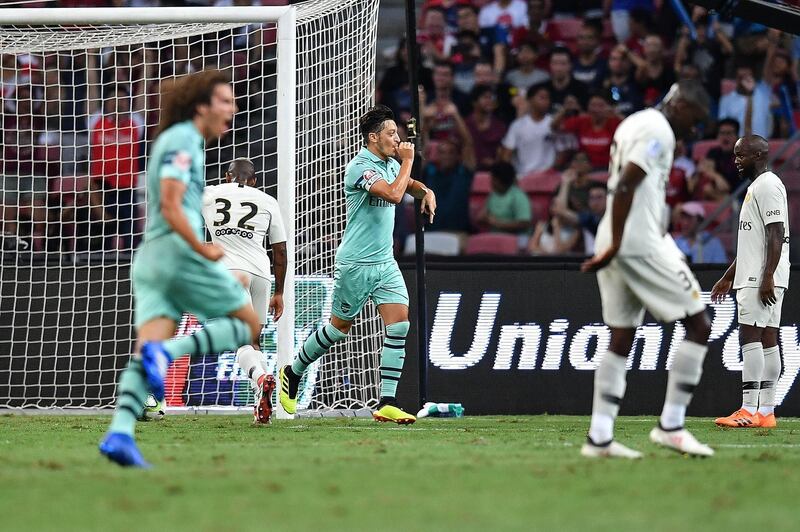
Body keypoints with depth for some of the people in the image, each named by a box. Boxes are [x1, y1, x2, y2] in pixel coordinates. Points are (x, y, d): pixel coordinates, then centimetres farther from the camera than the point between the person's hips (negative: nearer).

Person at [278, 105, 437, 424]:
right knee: (339, 328, 5)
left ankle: (387, 404, -10)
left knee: (399, 325, -9)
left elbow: (409, 184, 31)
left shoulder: (391, 164, 9)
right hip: (355, 263, -7)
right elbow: (394, 194, -31)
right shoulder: (360, 167, -17)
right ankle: (292, 373, 30)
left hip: (385, 263, 7)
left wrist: (426, 192, 9)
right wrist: (407, 160, -18)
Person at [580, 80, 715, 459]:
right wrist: (616, 245, -20)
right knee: (698, 325, -2)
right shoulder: (659, 131, -11)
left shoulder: (635, 123, 20)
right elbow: (624, 187, -20)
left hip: (618, 244, 10)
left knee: (621, 339, 9)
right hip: (641, 243, -10)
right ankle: (671, 426, -3)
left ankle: (599, 437, 4)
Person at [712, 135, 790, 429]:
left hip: (762, 278, -10)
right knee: (766, 339, 7)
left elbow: (776, 234, -19)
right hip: (753, 277, 10)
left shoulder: (768, 185, -11)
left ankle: (750, 410, -17)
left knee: (750, 335, -13)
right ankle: (766, 412, 6)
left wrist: (767, 278, -24)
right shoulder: (755, 187, 21)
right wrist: (728, 278, 28)